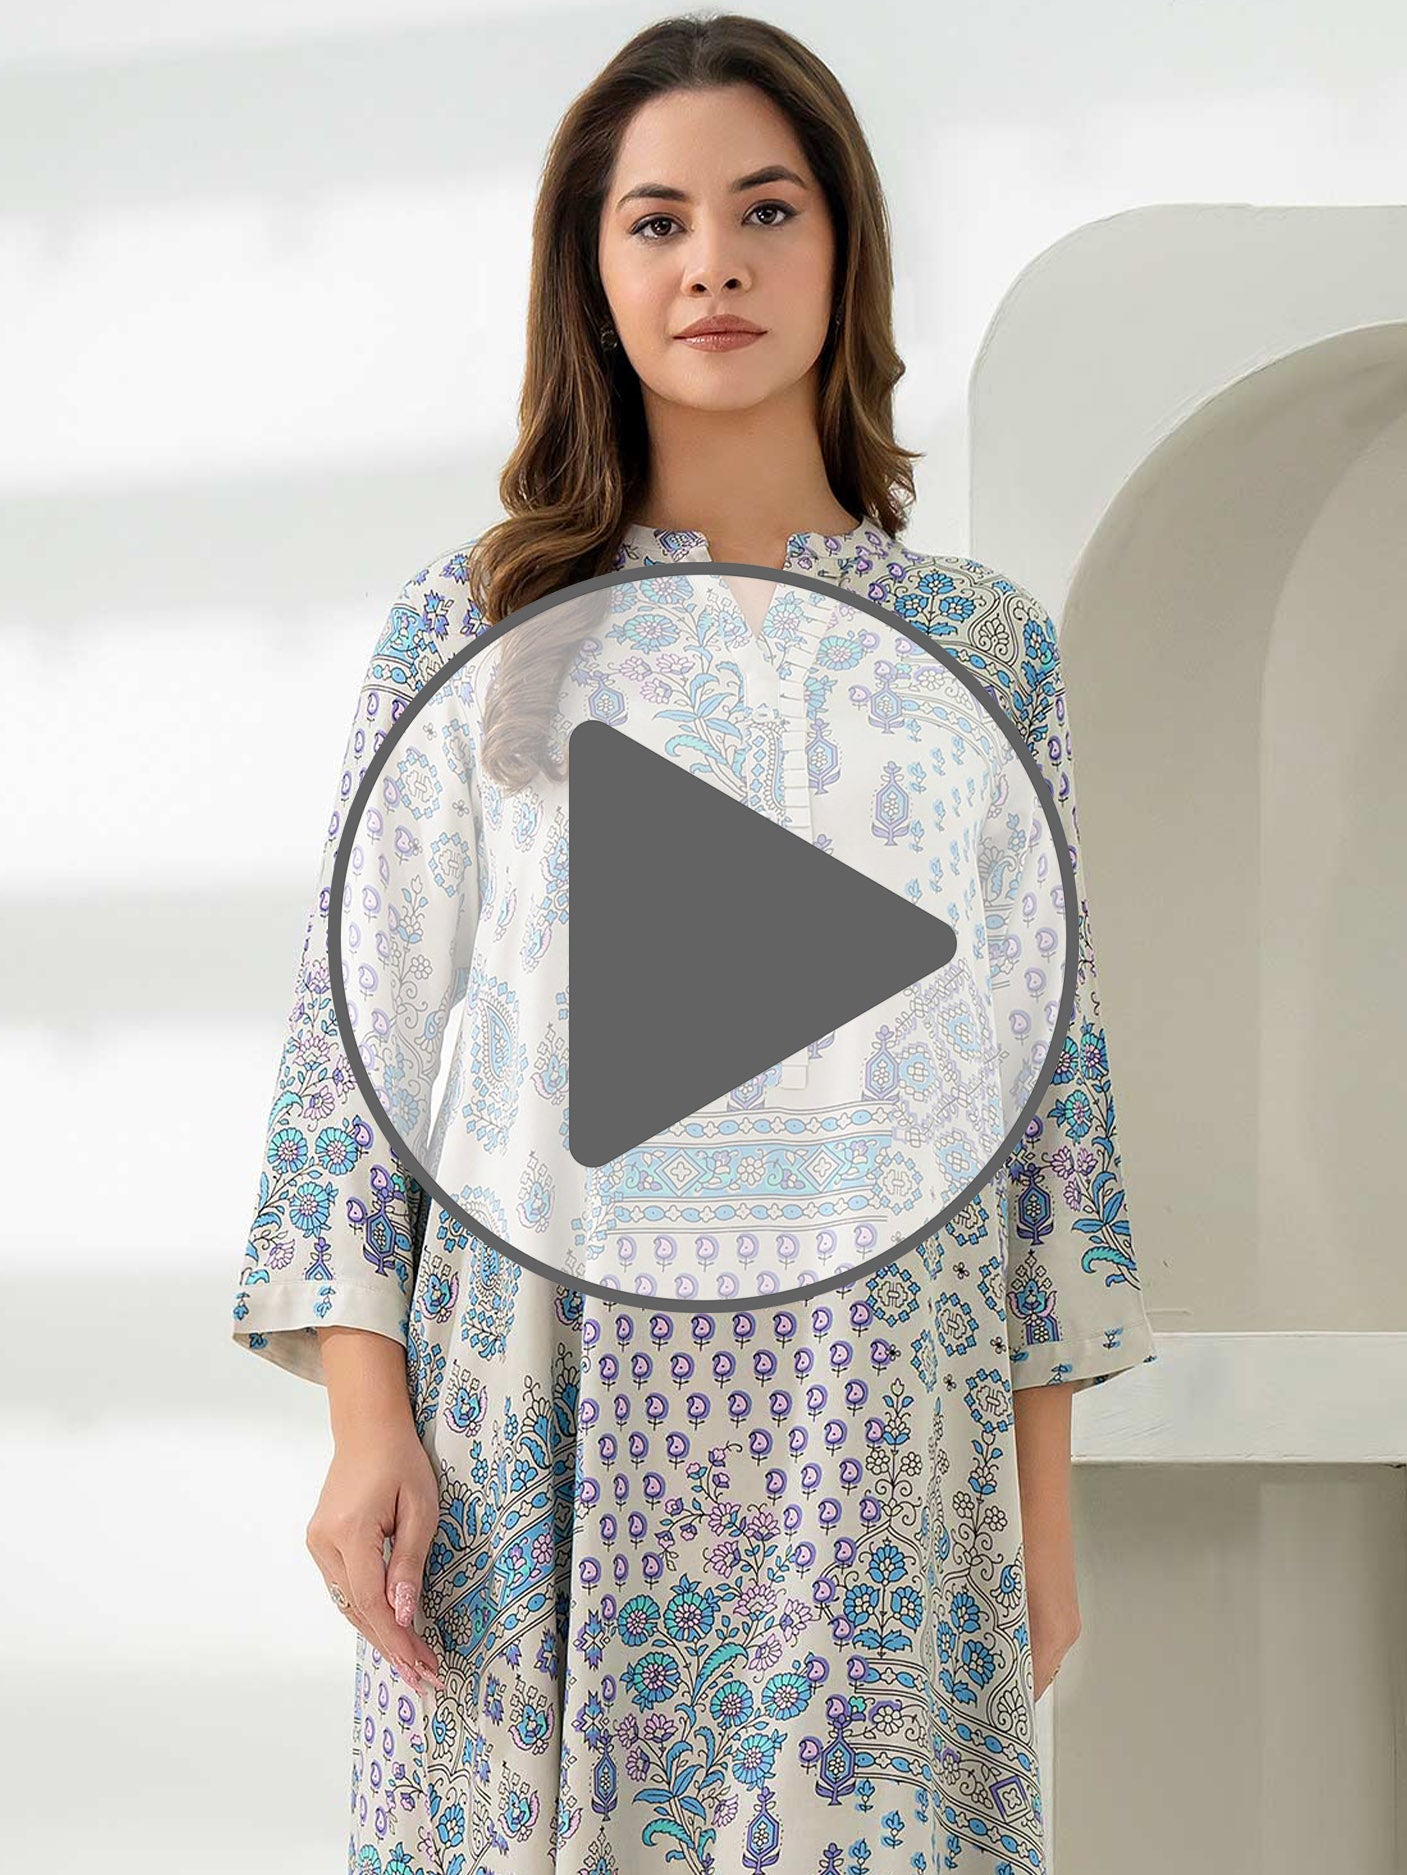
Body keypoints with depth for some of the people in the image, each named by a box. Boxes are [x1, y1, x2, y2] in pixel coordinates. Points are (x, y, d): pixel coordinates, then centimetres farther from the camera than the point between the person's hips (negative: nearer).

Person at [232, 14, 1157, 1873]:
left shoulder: (986, 639, 7)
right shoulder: (468, 620, 5)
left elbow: (1050, 1061, 7)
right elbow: (357, 1024, 3)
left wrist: (1044, 1492, 4)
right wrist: (365, 1422, -6)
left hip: (874, 1450, 1)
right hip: (542, 1443, 0)